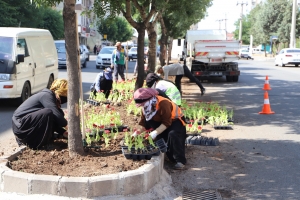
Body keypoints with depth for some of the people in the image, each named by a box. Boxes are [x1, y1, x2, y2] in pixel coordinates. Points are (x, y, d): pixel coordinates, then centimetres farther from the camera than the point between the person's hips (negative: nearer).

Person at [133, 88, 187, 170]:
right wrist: (137, 132, -20)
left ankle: (180, 160, -26)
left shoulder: (163, 104, -32)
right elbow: (144, 123, -3)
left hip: (175, 120, -8)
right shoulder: (145, 108, -8)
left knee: (173, 135, -32)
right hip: (161, 122, 8)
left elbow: (166, 123, -33)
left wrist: (155, 133, -41)